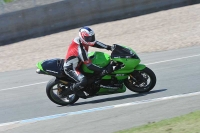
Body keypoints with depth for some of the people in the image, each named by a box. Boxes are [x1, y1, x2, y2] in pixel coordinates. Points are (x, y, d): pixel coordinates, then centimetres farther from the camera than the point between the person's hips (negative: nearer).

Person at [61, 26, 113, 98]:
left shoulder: (80, 39, -8)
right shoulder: (80, 49, -33)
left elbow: (95, 43, 4)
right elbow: (88, 65, -30)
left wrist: (108, 47, -3)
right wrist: (102, 71, -31)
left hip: (78, 63, 10)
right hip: (71, 68, -10)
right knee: (83, 81, -31)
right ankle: (73, 88, 0)